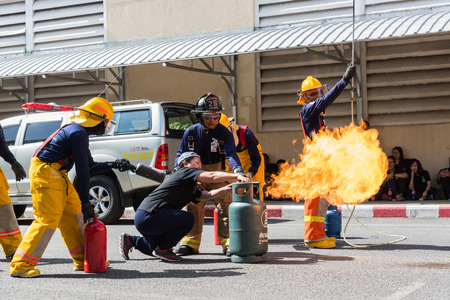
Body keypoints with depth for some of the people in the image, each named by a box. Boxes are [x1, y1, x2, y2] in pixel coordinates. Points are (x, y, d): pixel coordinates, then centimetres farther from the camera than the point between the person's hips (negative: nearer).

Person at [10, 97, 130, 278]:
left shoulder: (79, 132, 17)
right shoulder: (78, 133, -16)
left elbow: (89, 166, 24)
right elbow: (82, 171, -17)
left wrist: (114, 165, 17)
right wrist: (86, 202, -15)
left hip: (57, 175, 11)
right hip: (45, 172, -11)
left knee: (73, 214, 11)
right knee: (48, 220, -13)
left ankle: (83, 259, 17)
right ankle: (20, 265, -10)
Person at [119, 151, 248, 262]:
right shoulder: (185, 171, -6)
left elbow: (207, 195, 13)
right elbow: (211, 176, -17)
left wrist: (226, 188, 0)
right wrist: (236, 176, -19)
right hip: (147, 216, -10)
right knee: (188, 219, -16)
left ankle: (131, 241, 25)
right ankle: (163, 249, -7)